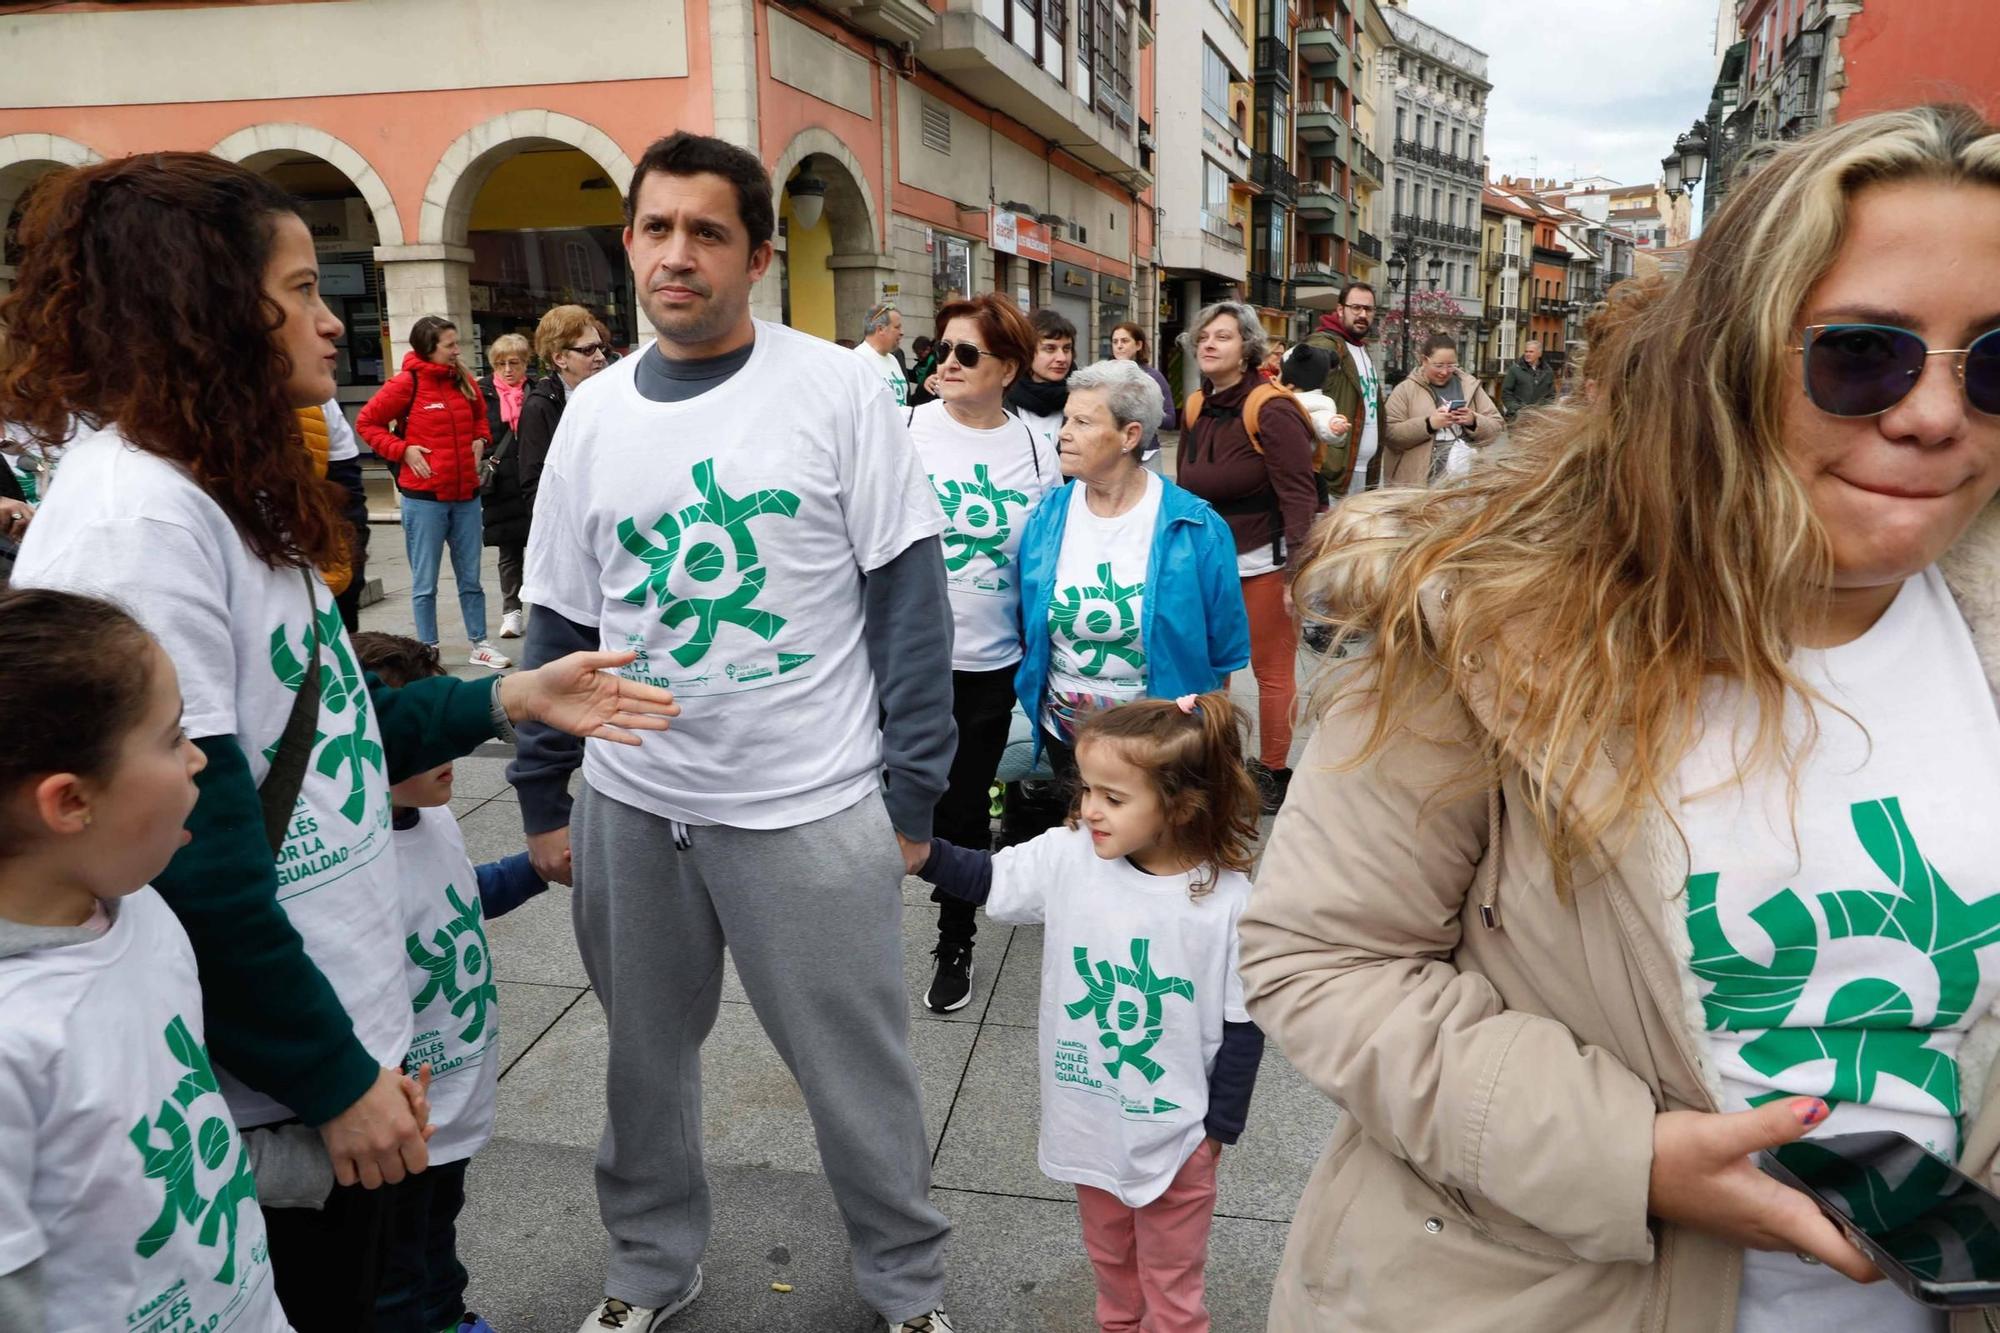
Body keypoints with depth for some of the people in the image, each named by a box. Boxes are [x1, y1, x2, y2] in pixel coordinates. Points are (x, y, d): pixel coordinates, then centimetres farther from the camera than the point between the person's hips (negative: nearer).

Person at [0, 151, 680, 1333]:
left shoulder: (229, 491, 9)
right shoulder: (135, 517, -22)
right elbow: (194, 856, -23)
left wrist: (505, 702, 6)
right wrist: (335, 1078, -16)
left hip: (344, 1017, 9)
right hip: (268, 1088, -9)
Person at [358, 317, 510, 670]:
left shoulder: (464, 381, 6)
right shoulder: (406, 384, -9)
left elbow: (479, 416, 26)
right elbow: (366, 422, -4)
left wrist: (479, 442, 8)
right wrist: (402, 450, -11)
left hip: (466, 494, 5)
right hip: (423, 497, -5)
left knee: (470, 577, 12)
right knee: (425, 583, 5)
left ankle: (480, 645, 22)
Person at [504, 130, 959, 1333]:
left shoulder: (840, 389, -6)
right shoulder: (594, 414, 6)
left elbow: (910, 597, -7)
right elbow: (560, 625, 11)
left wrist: (912, 791, -8)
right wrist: (544, 796, 11)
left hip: (813, 809, -3)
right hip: (631, 808, 4)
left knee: (859, 1071, 8)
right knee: (646, 1054, 18)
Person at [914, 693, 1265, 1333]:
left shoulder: (1227, 903, -23)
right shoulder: (1067, 856, -14)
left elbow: (1243, 1026, -14)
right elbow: (984, 877, 0)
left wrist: (1218, 1127, -7)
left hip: (1173, 1133, -4)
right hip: (1085, 1118, 4)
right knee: (1107, 1252, 30)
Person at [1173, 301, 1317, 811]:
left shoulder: (1270, 411, -16)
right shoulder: (1197, 410, 6)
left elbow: (1300, 496, -18)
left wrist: (1296, 571, -23)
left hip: (1264, 561, -7)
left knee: (1272, 670, 3)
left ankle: (1274, 774, 17)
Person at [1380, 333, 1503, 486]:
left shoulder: (1470, 386, 9)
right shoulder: (1405, 389, -1)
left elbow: (1496, 427, 8)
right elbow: (1389, 434, -10)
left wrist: (1474, 422, -13)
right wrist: (1429, 424, -20)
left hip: (1466, 479, 3)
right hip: (1417, 482, -3)